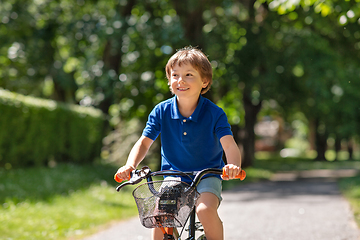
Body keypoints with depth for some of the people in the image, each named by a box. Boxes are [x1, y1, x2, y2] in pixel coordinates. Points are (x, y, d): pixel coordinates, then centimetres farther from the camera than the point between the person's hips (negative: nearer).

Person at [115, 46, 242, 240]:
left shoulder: (214, 113, -13)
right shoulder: (161, 111, -5)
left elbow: (229, 144, -23)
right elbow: (144, 142, -5)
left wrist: (233, 166, -46)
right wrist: (130, 166, -25)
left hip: (207, 175, -2)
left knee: (206, 210, -30)